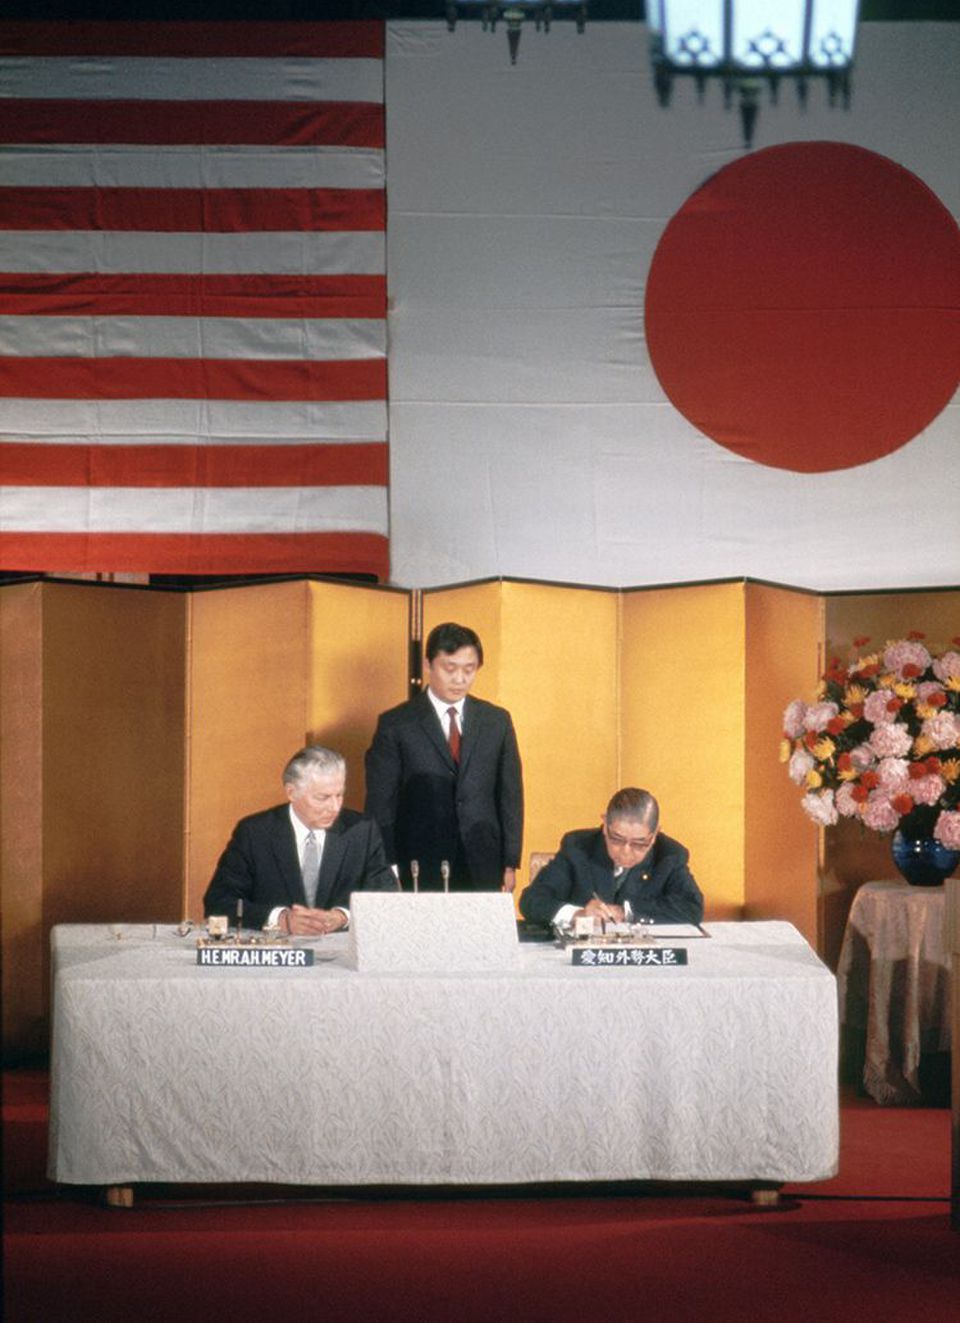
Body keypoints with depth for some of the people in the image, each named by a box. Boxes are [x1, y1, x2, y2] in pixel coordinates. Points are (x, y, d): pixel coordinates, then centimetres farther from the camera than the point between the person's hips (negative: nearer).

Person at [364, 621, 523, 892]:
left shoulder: (497, 721, 9)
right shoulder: (395, 725, 0)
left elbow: (510, 796, 11)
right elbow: (381, 805, -1)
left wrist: (510, 864, 6)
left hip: (482, 870, 2)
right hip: (418, 870, -2)